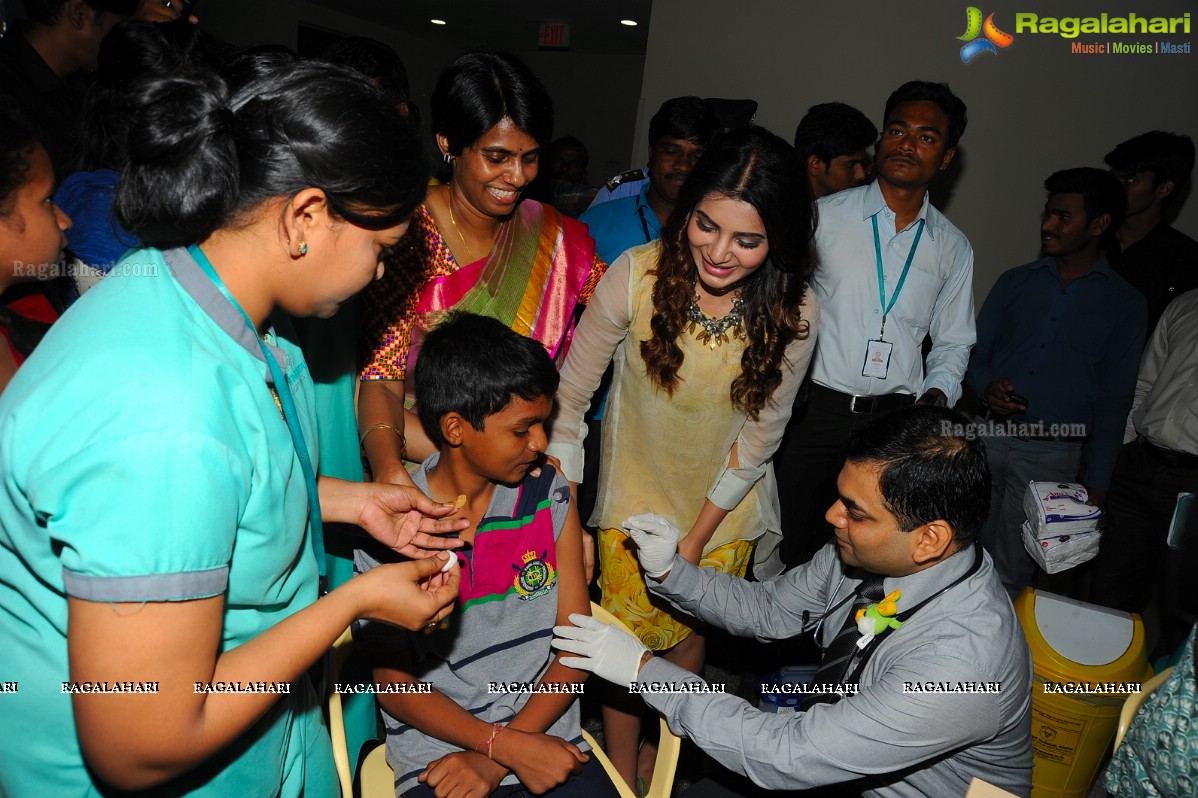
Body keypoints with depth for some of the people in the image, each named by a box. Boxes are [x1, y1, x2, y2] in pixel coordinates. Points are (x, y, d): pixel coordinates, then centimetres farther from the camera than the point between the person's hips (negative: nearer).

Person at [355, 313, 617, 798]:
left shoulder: (551, 497, 0)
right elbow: (394, 683, -3)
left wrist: (495, 758, -8)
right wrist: (509, 746, -12)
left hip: (547, 738, 2)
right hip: (437, 755, -2)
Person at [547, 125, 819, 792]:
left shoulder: (794, 314, -22)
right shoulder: (637, 275, -26)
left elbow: (759, 436, -11)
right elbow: (570, 396, -15)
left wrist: (696, 539, -7)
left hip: (726, 509, 2)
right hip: (635, 494, -1)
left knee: (688, 631, 19)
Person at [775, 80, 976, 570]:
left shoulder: (953, 248, 10)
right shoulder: (825, 216, 0)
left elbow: (954, 342, 17)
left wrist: (936, 394, -1)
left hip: (897, 421, 2)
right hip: (816, 410, -2)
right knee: (787, 551, 5)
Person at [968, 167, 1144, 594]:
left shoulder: (1124, 303, 3)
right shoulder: (1015, 282, 9)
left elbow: (1114, 399, 2)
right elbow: (975, 354, 12)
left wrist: (1097, 483, -1)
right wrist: (986, 386, -12)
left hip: (1051, 454, -2)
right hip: (987, 437, 2)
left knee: (1010, 572, 5)